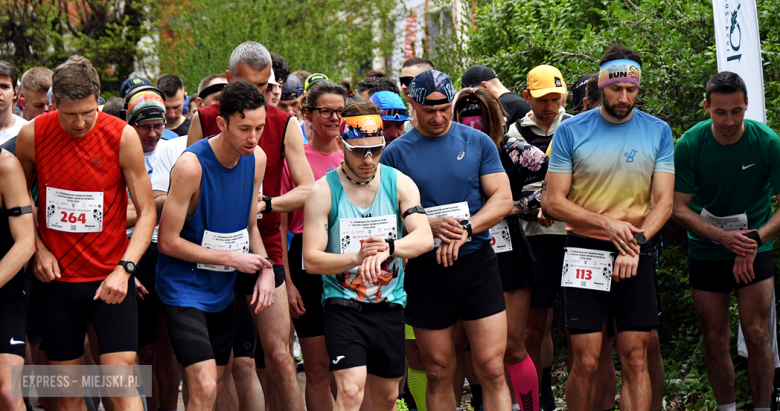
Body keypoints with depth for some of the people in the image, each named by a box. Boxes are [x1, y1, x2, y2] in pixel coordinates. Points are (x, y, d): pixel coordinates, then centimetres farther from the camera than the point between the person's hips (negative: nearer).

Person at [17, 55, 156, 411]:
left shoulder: (123, 137, -9)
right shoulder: (32, 136, -4)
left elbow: (146, 212, -5)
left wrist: (124, 268, -16)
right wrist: (38, 249, -1)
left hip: (110, 278, -2)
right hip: (57, 276, 2)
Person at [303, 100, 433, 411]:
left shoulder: (400, 184, 1)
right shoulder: (323, 191, -7)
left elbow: (424, 238, -11)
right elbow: (311, 259, -11)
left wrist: (387, 247, -31)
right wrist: (358, 257, -28)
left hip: (389, 304, 4)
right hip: (343, 305, -4)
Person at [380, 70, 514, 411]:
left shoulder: (477, 142, 4)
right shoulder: (396, 153, 2)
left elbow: (503, 199, 0)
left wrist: (465, 229, -16)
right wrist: (432, 225, -18)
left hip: (477, 264, 0)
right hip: (426, 271, 0)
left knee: (492, 369, -6)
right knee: (439, 373, 6)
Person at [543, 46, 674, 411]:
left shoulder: (658, 132, 4)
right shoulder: (571, 132, -1)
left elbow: (663, 202, 1)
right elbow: (553, 202, -2)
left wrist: (637, 242, -16)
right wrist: (608, 223, -14)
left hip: (636, 256, 2)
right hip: (584, 253, -2)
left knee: (635, 360, 0)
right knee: (586, 362, -4)